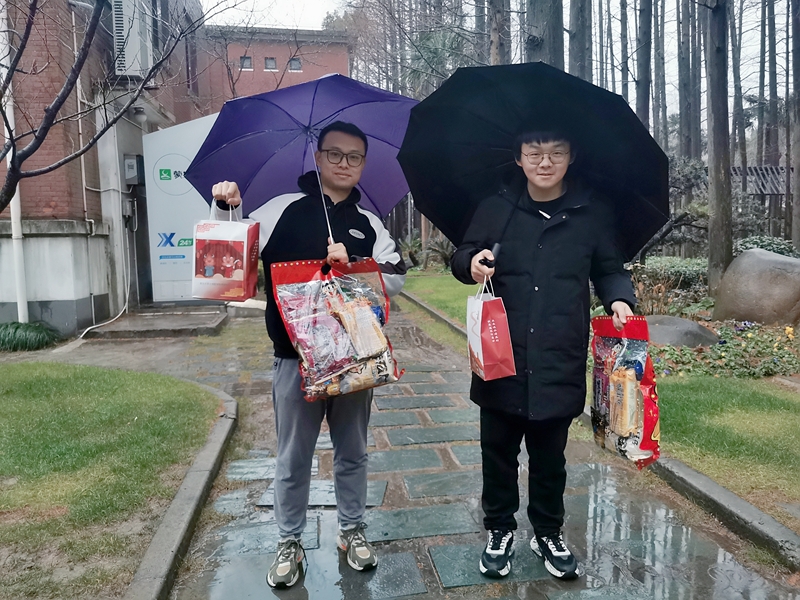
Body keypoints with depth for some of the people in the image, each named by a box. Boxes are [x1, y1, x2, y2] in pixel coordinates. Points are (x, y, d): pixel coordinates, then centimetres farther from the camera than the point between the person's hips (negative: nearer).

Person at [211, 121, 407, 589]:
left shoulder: (369, 224, 7)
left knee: (352, 453, 17)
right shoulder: (284, 209, 1)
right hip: (295, 357, -2)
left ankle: (353, 531, 36)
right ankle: (290, 543, 31)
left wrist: (351, 266, -16)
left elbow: (396, 278, -2)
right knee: (293, 459, 12)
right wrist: (229, 209, -17)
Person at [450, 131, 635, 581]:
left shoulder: (594, 213, 0)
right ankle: (500, 529, 35)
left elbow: (609, 269, 9)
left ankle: (549, 533, 37)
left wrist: (619, 298, -12)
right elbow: (461, 259, 8)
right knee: (499, 450, 13)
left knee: (550, 455, 14)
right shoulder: (496, 209, 2)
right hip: (500, 357, 1)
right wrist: (472, 263, -15)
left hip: (559, 362, 0)